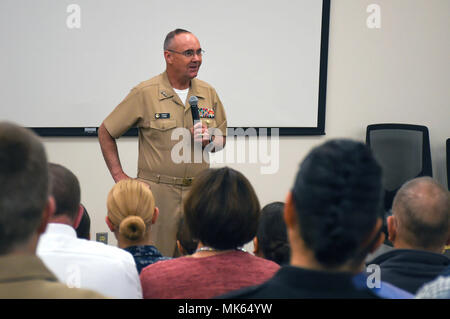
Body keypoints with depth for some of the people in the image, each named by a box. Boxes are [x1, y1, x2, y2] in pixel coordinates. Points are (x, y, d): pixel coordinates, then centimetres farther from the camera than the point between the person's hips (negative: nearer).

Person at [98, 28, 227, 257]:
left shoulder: (208, 93, 9)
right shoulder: (145, 93, -3)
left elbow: (222, 139, 20)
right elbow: (105, 133, 3)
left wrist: (208, 141, -4)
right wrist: (119, 176, -1)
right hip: (156, 192, -4)